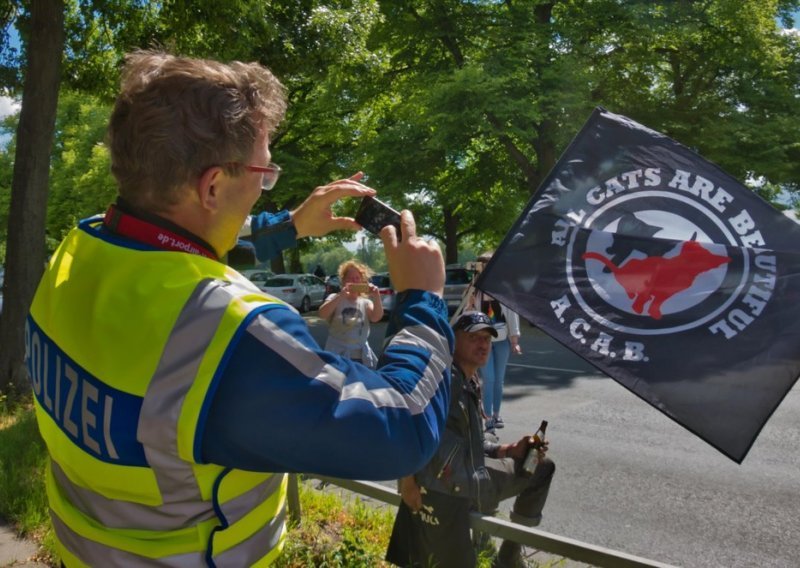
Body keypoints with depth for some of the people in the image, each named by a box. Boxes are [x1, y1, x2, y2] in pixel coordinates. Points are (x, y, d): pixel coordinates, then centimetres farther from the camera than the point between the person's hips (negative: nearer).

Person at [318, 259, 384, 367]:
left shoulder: (365, 302, 7)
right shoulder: (335, 298, 0)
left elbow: (376, 317, -11)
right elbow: (322, 314, -18)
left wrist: (376, 297, -27)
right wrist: (341, 296, -29)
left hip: (362, 357, 3)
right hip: (337, 355, -3)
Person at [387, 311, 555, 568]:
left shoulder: (473, 384, 13)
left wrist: (507, 450, 4)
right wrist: (407, 479, -25)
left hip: (471, 480, 9)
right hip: (439, 490, -9)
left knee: (543, 468, 18)